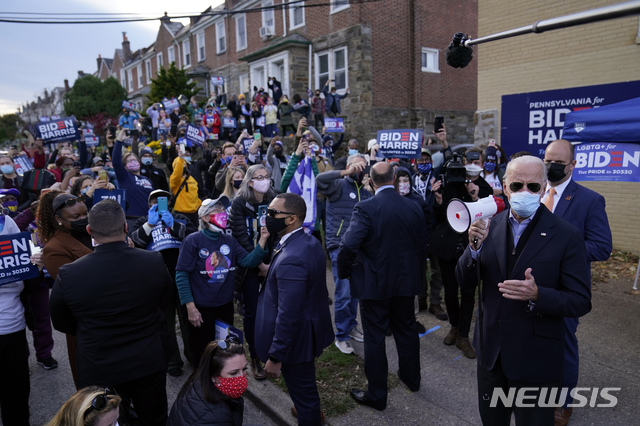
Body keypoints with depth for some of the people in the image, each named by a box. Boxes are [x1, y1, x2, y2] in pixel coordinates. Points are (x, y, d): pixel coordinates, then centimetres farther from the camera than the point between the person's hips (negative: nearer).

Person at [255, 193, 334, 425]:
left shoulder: (291, 259, -32)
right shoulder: (310, 241, -2)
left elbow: (287, 316, -29)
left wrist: (275, 356, -20)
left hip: (296, 338, -10)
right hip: (313, 326, 10)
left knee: (303, 393, 12)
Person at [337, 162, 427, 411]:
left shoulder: (366, 209, -18)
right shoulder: (414, 207, -2)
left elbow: (348, 247, -24)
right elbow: (423, 243, 5)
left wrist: (345, 272, -6)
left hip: (374, 283, -5)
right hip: (406, 281, 5)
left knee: (375, 338, 8)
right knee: (406, 330, 23)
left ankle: (377, 395, 22)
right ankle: (412, 379, 43)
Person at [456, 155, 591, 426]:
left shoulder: (566, 236, -14)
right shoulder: (490, 226, -3)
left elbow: (581, 302, -13)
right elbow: (465, 282, -4)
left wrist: (537, 295, -32)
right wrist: (474, 246, -22)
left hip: (535, 361, -3)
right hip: (491, 352, 4)